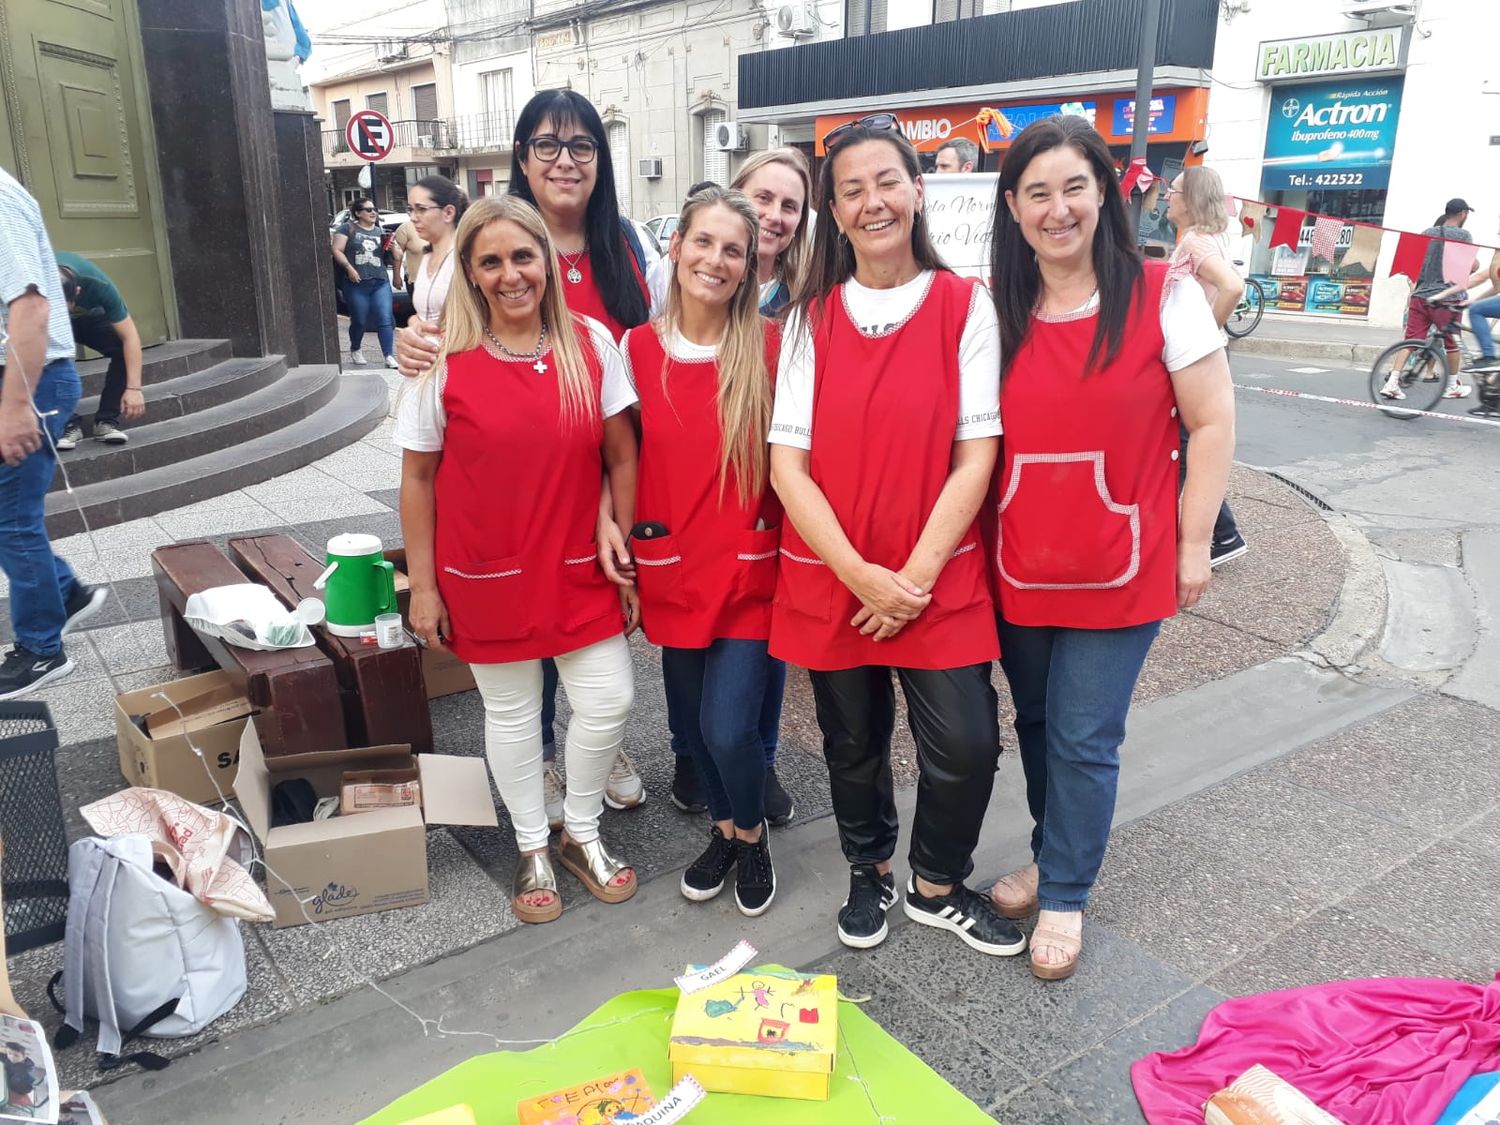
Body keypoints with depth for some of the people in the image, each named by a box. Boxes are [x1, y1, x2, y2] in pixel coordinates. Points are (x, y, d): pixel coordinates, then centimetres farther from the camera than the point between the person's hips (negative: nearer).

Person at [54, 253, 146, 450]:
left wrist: (133, 388, -39)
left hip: (90, 318, 0)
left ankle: (106, 420, -14)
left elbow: (130, 337, -35)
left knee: (123, 348, -28)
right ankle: (69, 424, -16)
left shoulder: (98, 285, -39)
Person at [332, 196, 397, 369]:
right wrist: (349, 267, -15)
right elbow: (337, 250, -2)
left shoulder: (380, 231, 17)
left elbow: (387, 256, 22)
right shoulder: (348, 228, 4)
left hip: (380, 282, 3)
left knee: (385, 320, -8)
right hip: (357, 284, -3)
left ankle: (389, 356, -9)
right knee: (359, 321, 4)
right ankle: (355, 350, 30)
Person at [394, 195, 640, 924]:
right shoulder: (443, 360, -10)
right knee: (511, 713, 13)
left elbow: (620, 455, 0)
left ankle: (581, 834, 32)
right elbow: (418, 478, -4)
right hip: (488, 577, -2)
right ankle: (532, 849, 34)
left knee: (608, 701, 5)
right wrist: (422, 586, -4)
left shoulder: (591, 343, -5)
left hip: (580, 570, 2)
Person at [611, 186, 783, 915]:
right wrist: (614, 538, 6)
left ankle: (753, 834, 24)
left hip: (751, 568, -3)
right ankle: (723, 828, 43)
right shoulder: (636, 349, 0)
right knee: (693, 723, 15)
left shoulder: (770, 348, -7)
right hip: (672, 571, 3)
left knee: (730, 727, -8)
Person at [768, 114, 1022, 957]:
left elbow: (976, 455, -6)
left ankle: (938, 885, 26)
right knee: (853, 744, 14)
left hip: (939, 578, -1)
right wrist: (860, 574, -14)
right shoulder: (811, 319, 2)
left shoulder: (966, 306, -2)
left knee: (966, 746, -3)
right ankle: (870, 872, 41)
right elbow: (787, 460, -4)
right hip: (830, 580, 2)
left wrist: (915, 574, -13)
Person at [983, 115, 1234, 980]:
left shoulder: (1164, 295, -7)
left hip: (1120, 571, -3)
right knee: (1037, 725, 18)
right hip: (1017, 569, 4)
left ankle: (1065, 897, 24)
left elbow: (1212, 424, -4)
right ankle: (1053, 857, 39)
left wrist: (1193, 546, -6)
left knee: (1083, 741, 3)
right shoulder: (994, 311, 2)